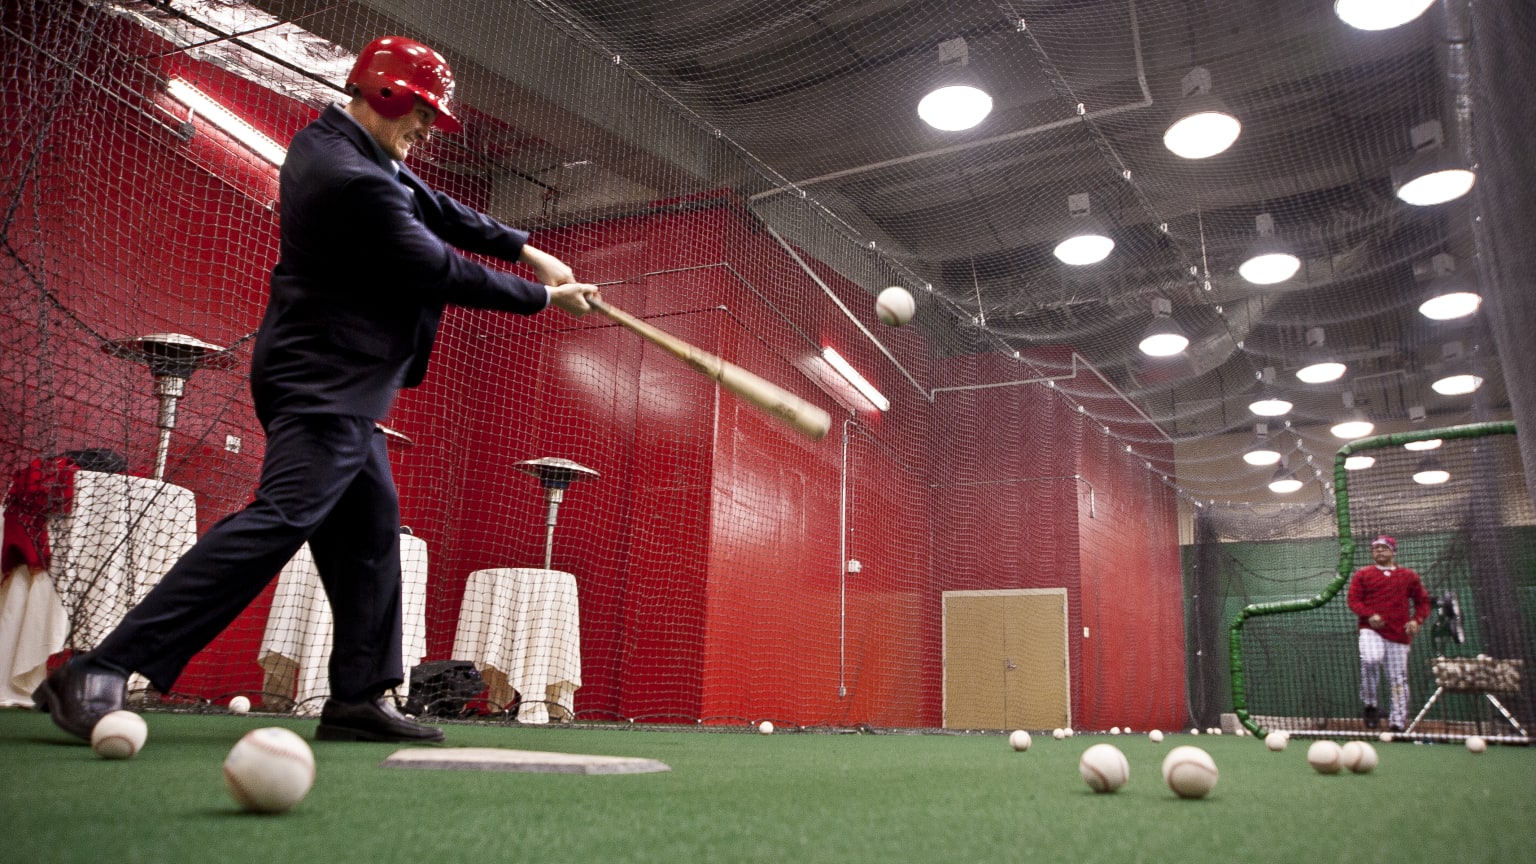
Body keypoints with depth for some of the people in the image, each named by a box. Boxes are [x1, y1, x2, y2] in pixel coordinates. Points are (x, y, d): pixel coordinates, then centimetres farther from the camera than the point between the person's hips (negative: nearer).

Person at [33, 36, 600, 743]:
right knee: (282, 517, -20)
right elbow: (443, 273, -15)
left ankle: (360, 696, 16)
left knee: (370, 527, 12)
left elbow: (435, 209, 18)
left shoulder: (327, 143, 12)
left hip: (339, 384, 11)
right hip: (324, 378, -11)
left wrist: (526, 249, 11)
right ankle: (100, 674, -20)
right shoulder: (355, 180, -20)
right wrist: (543, 296, -2)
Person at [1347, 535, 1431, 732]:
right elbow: (1353, 599, 1)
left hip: (1400, 634, 2)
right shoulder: (1362, 575, 7)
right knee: (1371, 660, -31)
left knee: (1398, 679, 5)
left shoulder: (1409, 576, 12)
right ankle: (1370, 706, -12)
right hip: (1371, 630, -2)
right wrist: (1369, 615, -17)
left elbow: (1423, 601, 15)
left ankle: (1398, 723, 15)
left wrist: (1417, 620, -4)